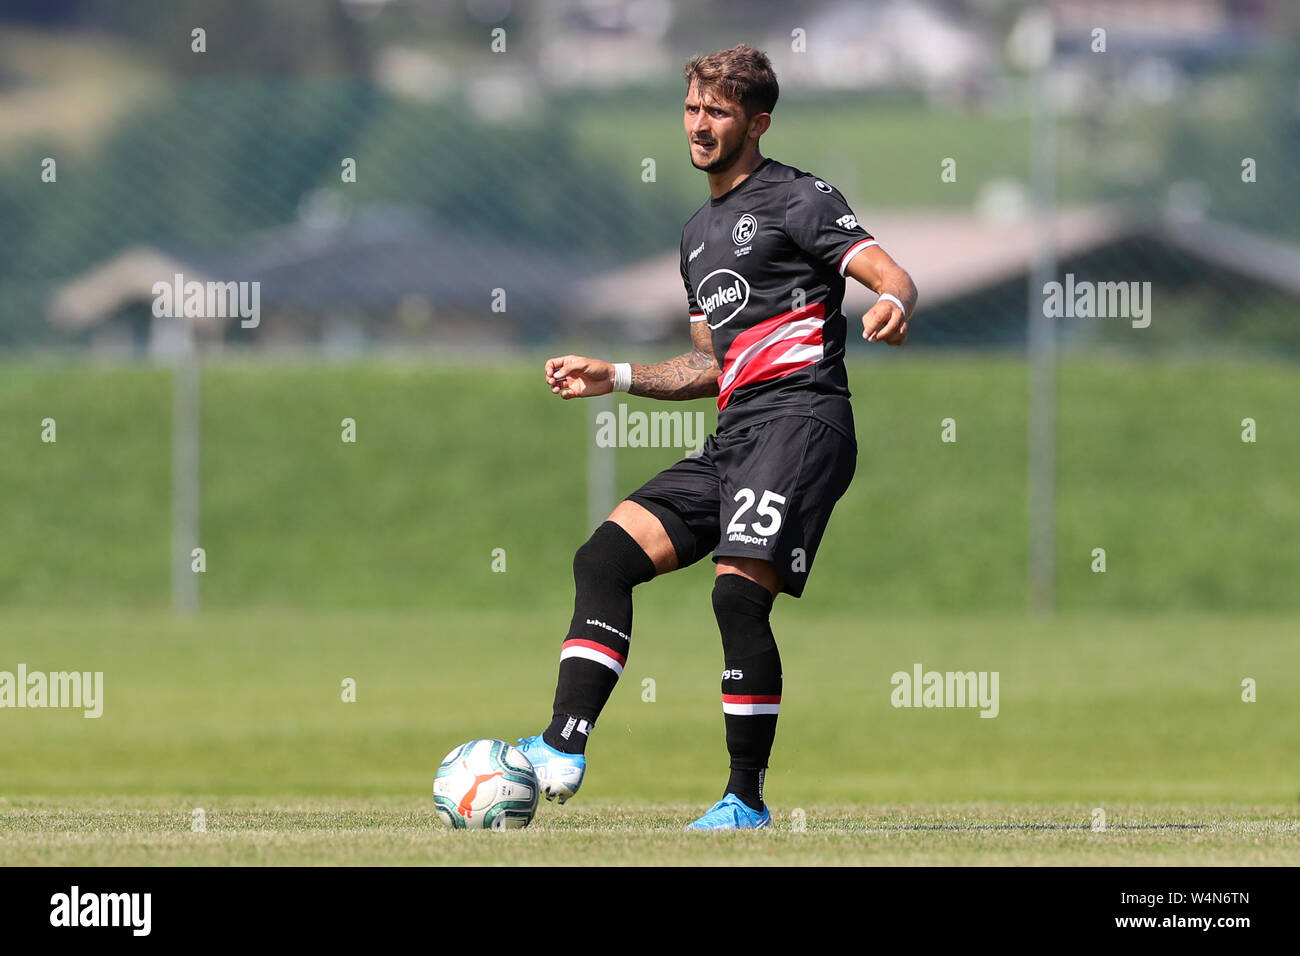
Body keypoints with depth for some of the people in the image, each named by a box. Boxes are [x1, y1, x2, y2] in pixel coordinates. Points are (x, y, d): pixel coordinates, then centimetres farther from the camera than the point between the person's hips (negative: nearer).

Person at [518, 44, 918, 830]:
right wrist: (614, 378, 26)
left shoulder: (796, 199, 0)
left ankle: (748, 800, -14)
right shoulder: (699, 234, 25)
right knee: (605, 557, -5)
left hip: (799, 419, -9)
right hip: (736, 436, 9)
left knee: (739, 591, -22)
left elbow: (893, 278, -11)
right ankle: (564, 750, -12)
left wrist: (894, 307, -34)